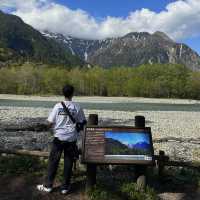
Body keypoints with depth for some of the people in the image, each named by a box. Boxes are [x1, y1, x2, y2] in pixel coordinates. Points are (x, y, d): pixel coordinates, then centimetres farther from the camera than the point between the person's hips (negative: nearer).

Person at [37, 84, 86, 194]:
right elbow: (82, 122, -1)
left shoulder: (58, 106, -7)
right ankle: (65, 187, 20)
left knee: (53, 161, 11)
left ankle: (48, 186, 21)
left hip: (59, 137, 0)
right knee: (68, 163, 10)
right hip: (71, 139, 0)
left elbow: (50, 122, -6)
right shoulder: (77, 107, -6)